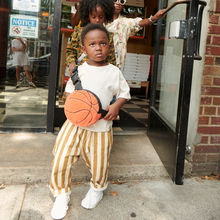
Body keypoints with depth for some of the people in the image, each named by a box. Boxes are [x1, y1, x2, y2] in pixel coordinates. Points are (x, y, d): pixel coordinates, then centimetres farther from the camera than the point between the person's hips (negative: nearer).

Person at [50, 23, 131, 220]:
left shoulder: (114, 72, -1)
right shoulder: (80, 70, 3)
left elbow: (125, 93, 6)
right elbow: (69, 90, 13)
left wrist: (116, 106, -13)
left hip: (101, 126, -1)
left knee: (99, 163, 9)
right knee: (60, 160, -2)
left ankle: (97, 188, 43)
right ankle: (62, 194, 24)